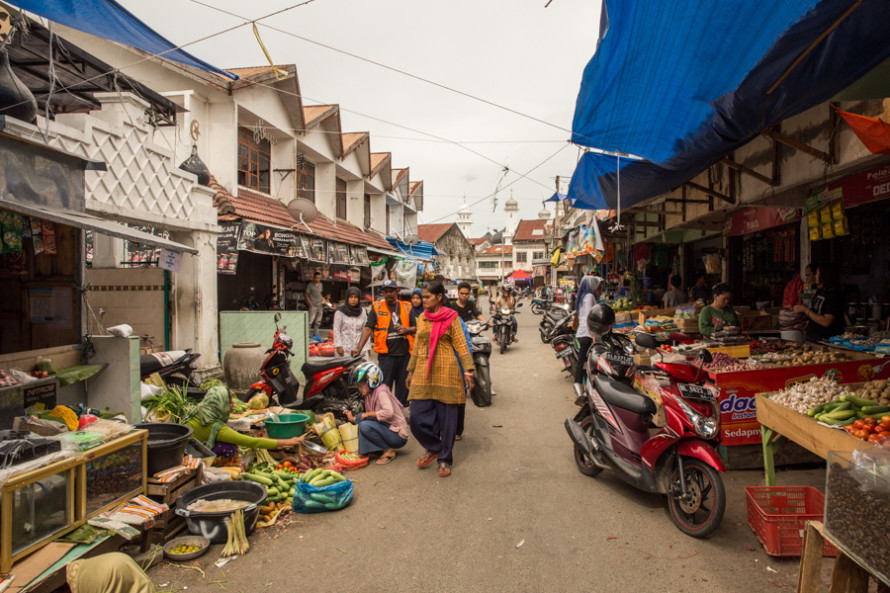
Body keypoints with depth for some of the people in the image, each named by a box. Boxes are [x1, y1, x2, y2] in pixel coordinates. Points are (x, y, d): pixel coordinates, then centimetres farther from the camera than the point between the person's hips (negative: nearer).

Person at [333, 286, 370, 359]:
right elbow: (336, 330, 0)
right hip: (345, 348, -3)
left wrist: (367, 347, 7)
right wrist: (338, 346, -7)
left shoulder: (363, 312, 9)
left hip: (360, 347, 3)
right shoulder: (340, 312, -1)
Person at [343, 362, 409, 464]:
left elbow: (389, 412, -31)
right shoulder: (370, 394, 11)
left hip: (398, 436, -9)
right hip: (386, 427, 9)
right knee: (361, 417, 2)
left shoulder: (381, 392, -16)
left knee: (365, 426, -24)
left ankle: (389, 451, -11)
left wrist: (369, 414, -20)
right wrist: (353, 418, 7)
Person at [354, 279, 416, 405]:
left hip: (405, 353, 3)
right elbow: (368, 328, -2)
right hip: (386, 354, -2)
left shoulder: (406, 307, 11)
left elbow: (416, 328, 13)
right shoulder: (377, 307, 5)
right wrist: (359, 348, -12)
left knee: (403, 386, 10)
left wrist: (407, 329, -8)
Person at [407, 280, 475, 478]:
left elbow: (461, 345, -5)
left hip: (446, 374, -4)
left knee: (446, 420, 4)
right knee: (418, 418, -1)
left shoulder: (451, 318, -2)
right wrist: (411, 371, 21)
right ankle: (432, 448, 26)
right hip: (423, 374, 4)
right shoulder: (422, 318, 12)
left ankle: (445, 460, 22)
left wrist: (468, 369, -15)